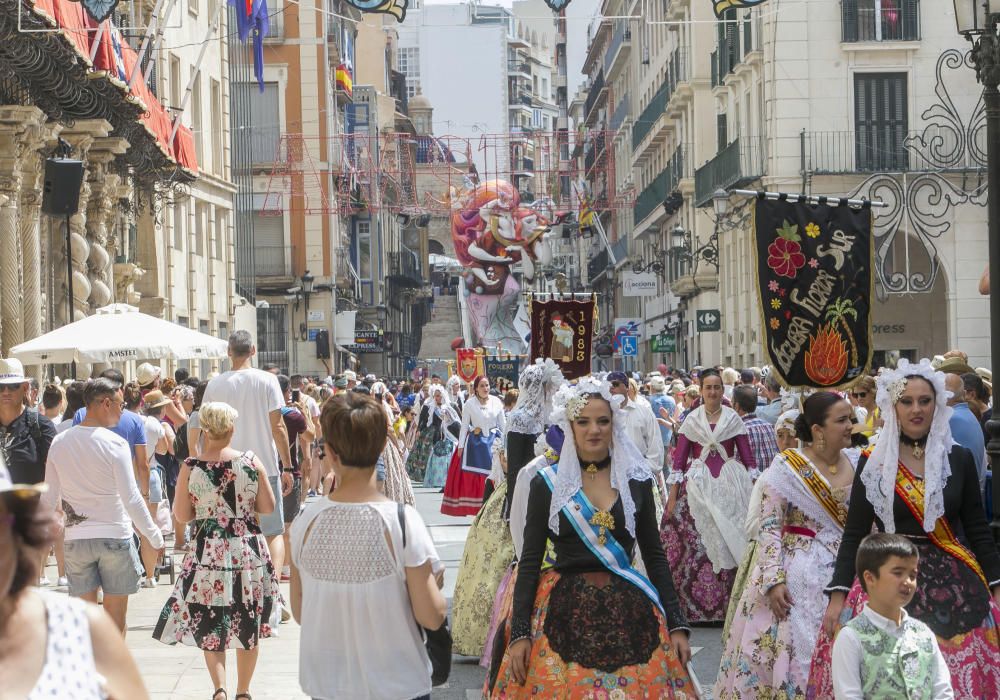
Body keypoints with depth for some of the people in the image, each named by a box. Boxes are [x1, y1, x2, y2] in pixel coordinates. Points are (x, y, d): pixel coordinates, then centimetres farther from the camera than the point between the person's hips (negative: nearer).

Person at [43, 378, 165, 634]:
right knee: (115, 615, 6)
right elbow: (131, 498, -15)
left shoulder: (59, 443, 2)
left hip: (76, 538, 4)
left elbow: (49, 497, 7)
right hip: (115, 535, -4)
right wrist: (154, 536, -6)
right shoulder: (114, 444, -12)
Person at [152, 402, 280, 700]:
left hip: (209, 552, -1)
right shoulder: (251, 462, -6)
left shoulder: (190, 468, -8)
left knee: (210, 626, 9)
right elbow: (268, 507, -1)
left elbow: (182, 515, -3)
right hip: (249, 551, 1)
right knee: (249, 626, 14)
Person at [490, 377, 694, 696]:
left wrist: (676, 624, 4)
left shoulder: (636, 479, 5)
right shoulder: (547, 482, 0)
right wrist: (520, 632, -7)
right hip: (565, 612, -1)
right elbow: (530, 560, 0)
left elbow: (655, 555, 9)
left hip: (630, 614, 2)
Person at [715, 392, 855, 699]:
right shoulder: (787, 468, -9)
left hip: (845, 573, 5)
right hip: (798, 578, -4)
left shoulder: (856, 466, 5)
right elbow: (768, 527, -11)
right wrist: (773, 579, -18)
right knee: (790, 651, -3)